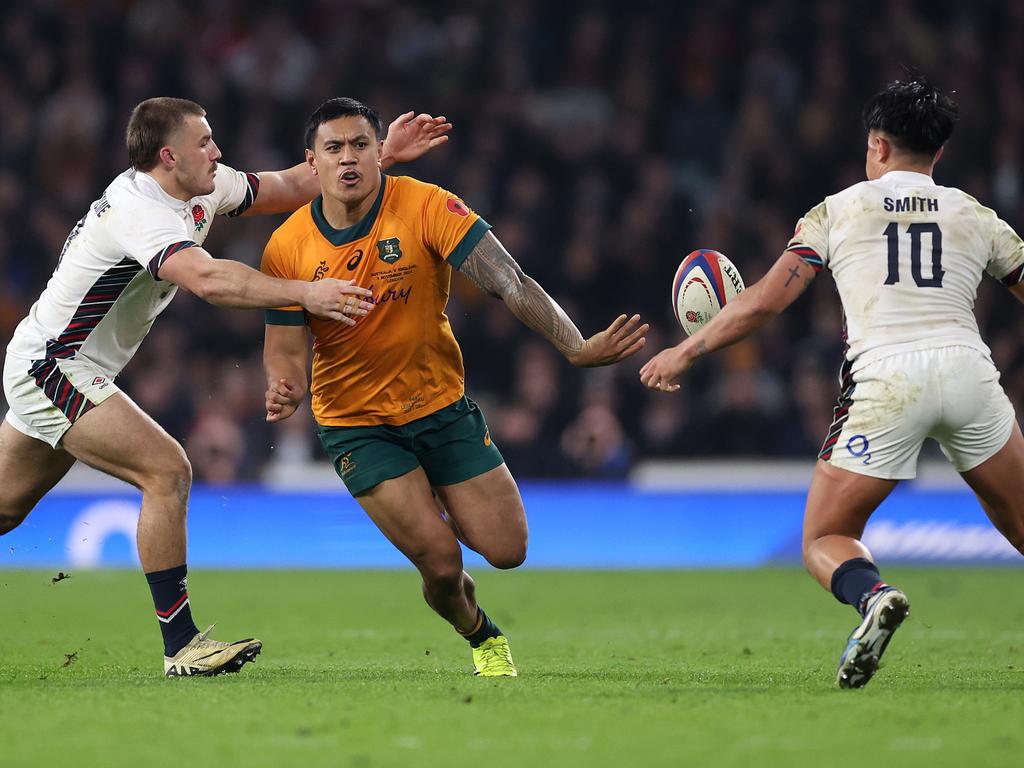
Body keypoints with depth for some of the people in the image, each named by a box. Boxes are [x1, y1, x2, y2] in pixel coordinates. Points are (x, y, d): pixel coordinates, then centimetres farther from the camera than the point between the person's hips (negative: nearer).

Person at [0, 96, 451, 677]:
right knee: (167, 470, -18)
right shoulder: (141, 213, -26)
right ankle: (181, 643, -16)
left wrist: (385, 153, 5)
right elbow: (208, 280, -43)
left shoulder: (203, 190, 3)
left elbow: (291, 186, 12)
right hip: (50, 369, -10)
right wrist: (306, 293, -49)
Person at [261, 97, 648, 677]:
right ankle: (481, 635, 23)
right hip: (355, 425, -1)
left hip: (441, 404, 1)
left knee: (507, 550, -2)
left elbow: (509, 281, -24)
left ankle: (438, 504, 34)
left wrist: (577, 347, -36)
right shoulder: (288, 248, -12)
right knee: (441, 561, -14)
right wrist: (283, 391, -30)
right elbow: (285, 349, -5)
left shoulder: (425, 207, -17)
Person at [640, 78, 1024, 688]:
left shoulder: (837, 212, 11)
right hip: (969, 369, 2)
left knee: (825, 542, 8)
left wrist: (686, 352, 17)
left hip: (885, 380, -2)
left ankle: (875, 595, -26)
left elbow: (765, 301, 6)